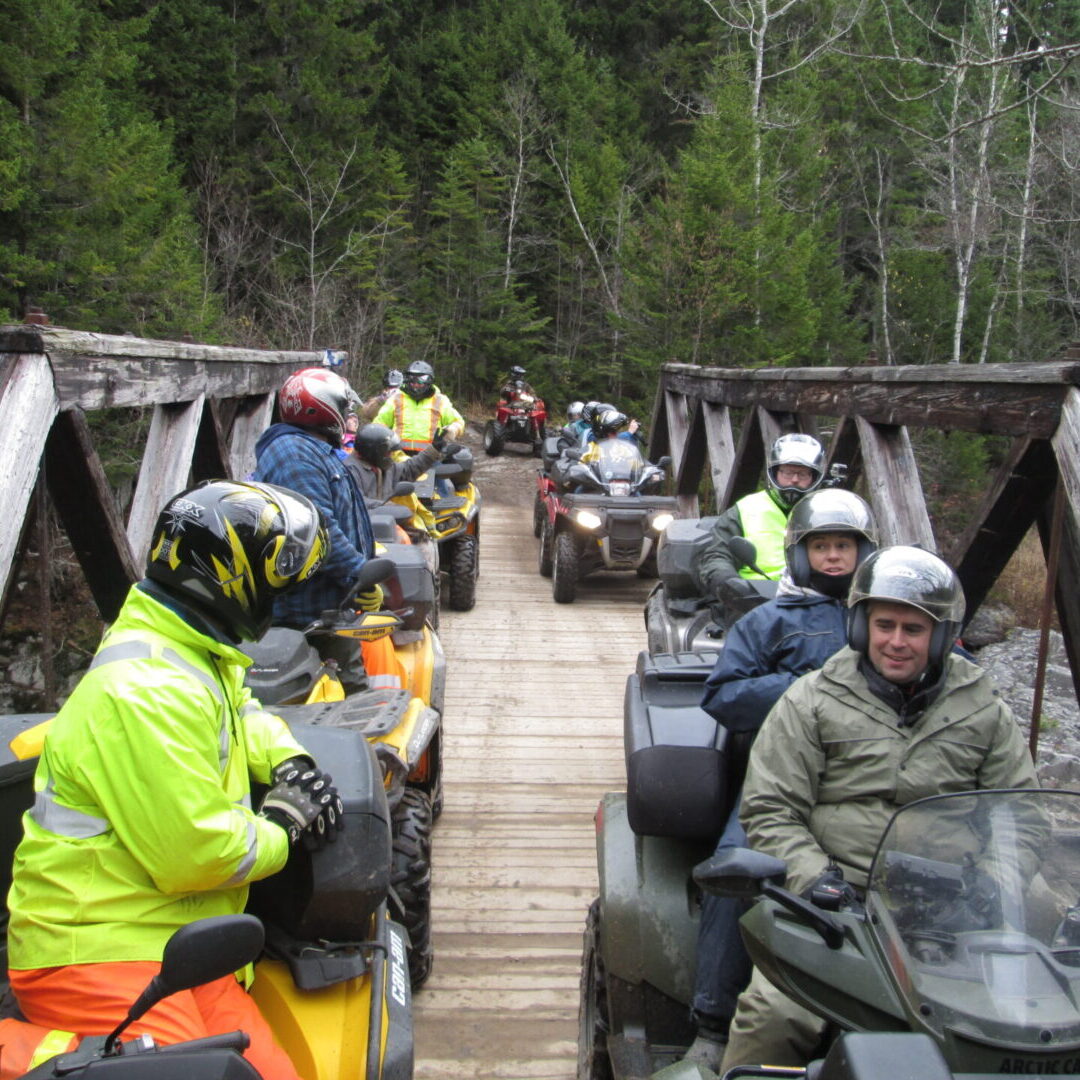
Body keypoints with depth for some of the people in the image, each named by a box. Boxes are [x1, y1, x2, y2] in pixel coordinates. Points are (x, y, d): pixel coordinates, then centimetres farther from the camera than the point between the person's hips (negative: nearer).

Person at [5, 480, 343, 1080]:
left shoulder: (192, 652, 12)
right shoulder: (149, 692, -20)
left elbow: (239, 709, 32)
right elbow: (196, 855, -21)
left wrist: (289, 762, 12)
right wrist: (283, 828, -3)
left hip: (175, 945, 9)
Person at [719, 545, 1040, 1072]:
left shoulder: (983, 709, 15)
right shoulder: (812, 702, 6)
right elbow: (769, 810, 3)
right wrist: (813, 876, -12)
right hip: (839, 905, -2)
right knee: (774, 1017, -26)